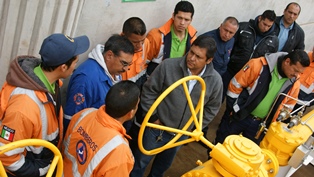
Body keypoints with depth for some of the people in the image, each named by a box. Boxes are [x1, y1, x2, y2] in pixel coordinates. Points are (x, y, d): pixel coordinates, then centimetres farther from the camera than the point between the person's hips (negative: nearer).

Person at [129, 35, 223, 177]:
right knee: (140, 162, 16)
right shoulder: (168, 66, -21)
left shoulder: (215, 81, -14)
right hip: (156, 127, -2)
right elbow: (149, 91, -11)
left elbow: (212, 108, 1)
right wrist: (153, 117, -10)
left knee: (164, 164, 28)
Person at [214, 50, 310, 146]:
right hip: (239, 115, -3)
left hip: (260, 124, 3)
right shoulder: (259, 65, -19)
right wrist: (233, 109, -10)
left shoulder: (294, 83, -5)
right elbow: (236, 86, -14)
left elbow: (288, 106, 7)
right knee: (222, 142, 12)